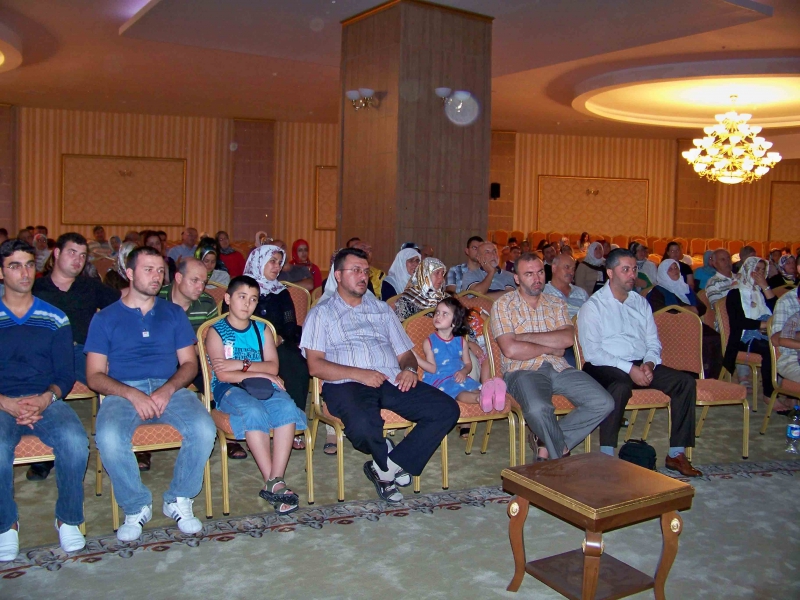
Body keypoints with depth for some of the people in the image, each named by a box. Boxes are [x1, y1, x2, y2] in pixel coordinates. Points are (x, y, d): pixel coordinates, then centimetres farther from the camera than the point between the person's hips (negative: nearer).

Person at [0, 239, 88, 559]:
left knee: (75, 442, -31)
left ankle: (69, 518, -7)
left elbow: (66, 374, 8)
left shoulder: (55, 319, 12)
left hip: (46, 401, 1)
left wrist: (46, 399, -13)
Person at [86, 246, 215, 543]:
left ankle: (179, 499, -4)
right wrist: (132, 394, -16)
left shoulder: (174, 313, 17)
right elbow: (94, 376, 3)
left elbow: (189, 363, 10)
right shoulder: (105, 318, 11)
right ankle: (136, 506, -8)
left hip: (169, 389, 1)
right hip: (122, 392, -1)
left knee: (204, 429, -28)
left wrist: (167, 390, -11)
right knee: (108, 438, -34)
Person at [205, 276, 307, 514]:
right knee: (253, 411, -36)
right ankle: (273, 483, -32)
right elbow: (223, 374, -8)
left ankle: (276, 480, -32)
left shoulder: (262, 330, 18)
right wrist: (259, 373, -8)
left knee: (287, 407, -30)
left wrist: (241, 364, -10)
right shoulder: (217, 332, 6)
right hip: (229, 390, -3)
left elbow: (273, 367, 3)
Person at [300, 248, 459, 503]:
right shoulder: (321, 313, 15)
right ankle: (391, 462, -2)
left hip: (391, 381, 4)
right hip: (346, 384, -4)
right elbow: (315, 365, 0)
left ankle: (385, 467, -11)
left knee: (447, 409, -19)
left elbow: (405, 353, 24)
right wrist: (359, 374, -13)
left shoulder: (382, 309, 28)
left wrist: (409, 369, -2)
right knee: (363, 426, -38)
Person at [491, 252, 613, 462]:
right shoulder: (503, 305, 2)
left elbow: (567, 338, -3)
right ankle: (561, 453, -3)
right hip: (523, 371, -5)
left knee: (603, 403, -14)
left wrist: (525, 336, -9)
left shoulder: (557, 304, 16)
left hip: (558, 368, 5)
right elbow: (511, 350, -11)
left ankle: (547, 442, -2)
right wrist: (551, 348, -3)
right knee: (538, 409, -36)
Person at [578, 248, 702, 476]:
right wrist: (629, 368, -19)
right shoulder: (593, 306, -1)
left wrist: (649, 363, -8)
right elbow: (592, 352, -11)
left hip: (641, 366, 6)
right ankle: (606, 455, -30)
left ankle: (676, 453, -8)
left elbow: (653, 342, 15)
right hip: (606, 368, -6)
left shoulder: (641, 303, 18)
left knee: (685, 381, -13)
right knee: (620, 387, -38)